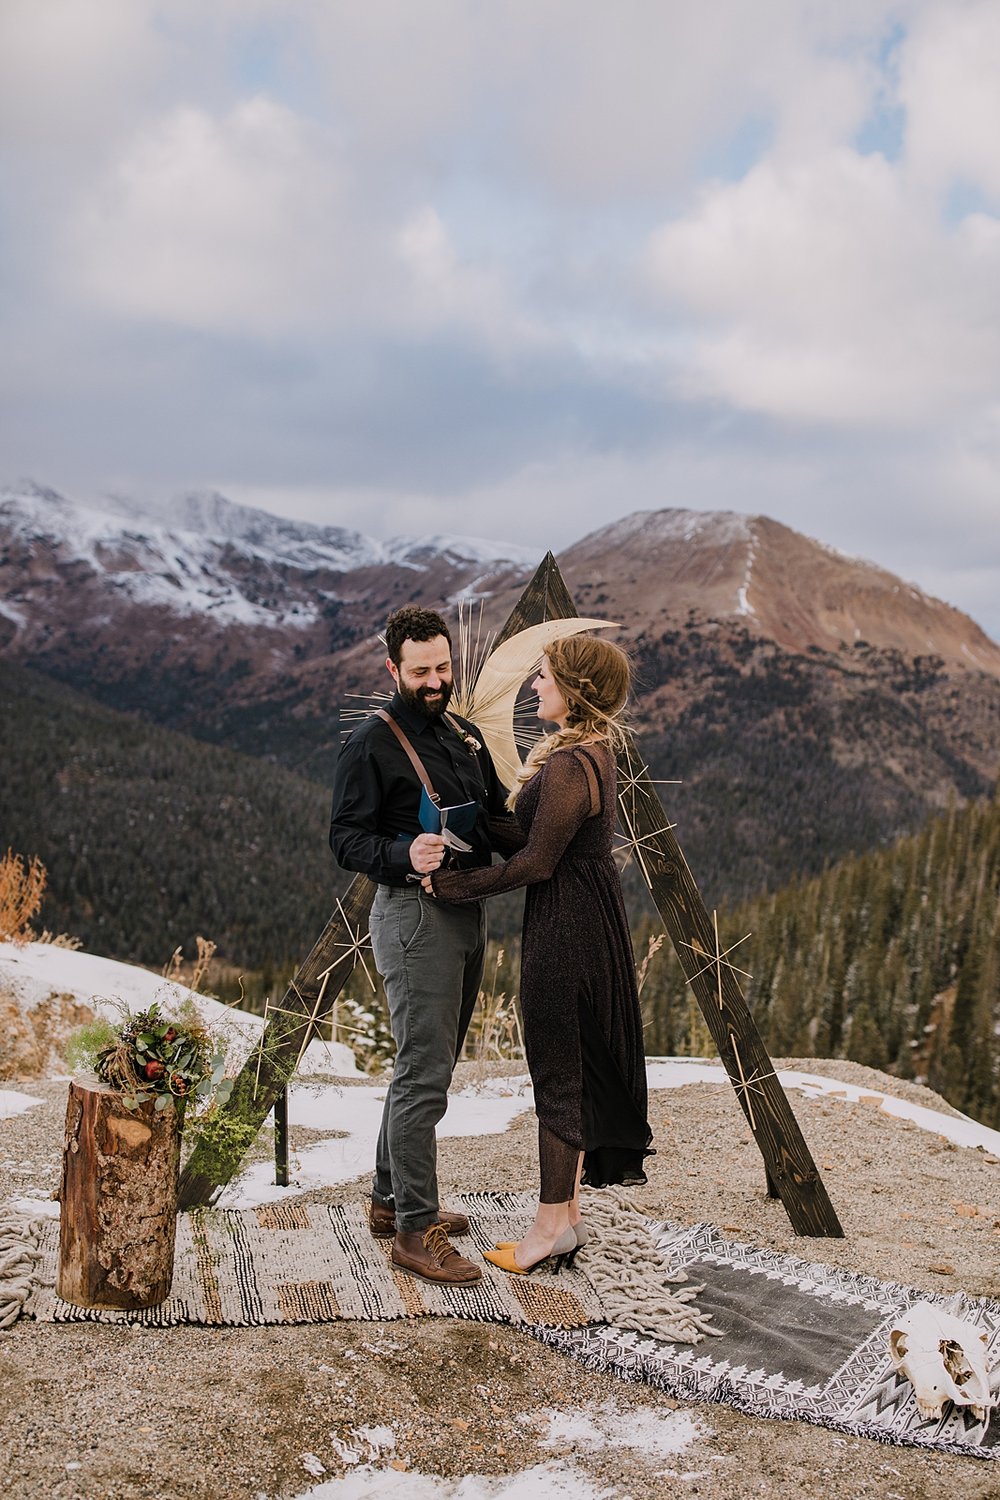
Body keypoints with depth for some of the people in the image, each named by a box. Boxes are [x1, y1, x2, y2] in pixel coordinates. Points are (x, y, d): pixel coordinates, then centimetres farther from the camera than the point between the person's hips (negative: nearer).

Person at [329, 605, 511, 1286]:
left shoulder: (464, 733, 15)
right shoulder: (372, 745, -9)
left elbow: (499, 808, 23)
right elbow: (347, 838, -12)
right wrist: (405, 855, -30)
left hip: (467, 914, 9)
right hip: (414, 915, -8)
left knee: (427, 1067, 16)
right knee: (424, 1075, -9)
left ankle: (393, 1200, 28)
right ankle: (416, 1230, -2)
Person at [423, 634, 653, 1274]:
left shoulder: (571, 765, -22)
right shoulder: (590, 751, 11)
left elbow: (537, 862, -22)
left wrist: (456, 884, -15)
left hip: (567, 924, -10)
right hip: (589, 917, 10)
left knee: (557, 1067, -1)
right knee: (572, 1064, 15)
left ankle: (553, 1225, 10)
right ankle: (569, 1213, 25)